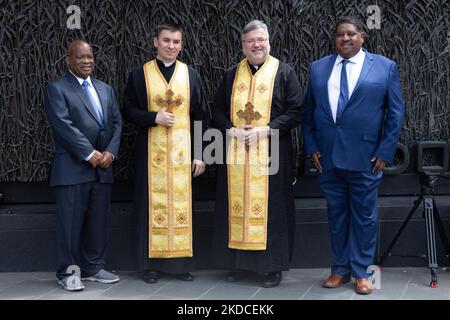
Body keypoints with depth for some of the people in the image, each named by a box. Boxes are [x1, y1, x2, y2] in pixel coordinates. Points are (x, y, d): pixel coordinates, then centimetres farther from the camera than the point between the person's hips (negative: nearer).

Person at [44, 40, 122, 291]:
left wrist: (110, 152, -5)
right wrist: (90, 153, -16)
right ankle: (68, 271, 9)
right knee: (71, 221, -1)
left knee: (99, 221, 9)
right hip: (72, 167, -5)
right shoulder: (56, 89, -2)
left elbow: (117, 122, 11)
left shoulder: (106, 89, 17)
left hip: (103, 166, 6)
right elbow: (64, 125, -12)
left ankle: (94, 267, 20)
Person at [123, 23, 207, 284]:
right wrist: (154, 118, -14)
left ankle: (182, 262, 14)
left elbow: (200, 117, 6)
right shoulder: (140, 75, 3)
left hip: (182, 150, 1)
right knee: (153, 203, 2)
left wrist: (200, 154, 0)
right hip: (151, 151, -1)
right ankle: (152, 263, 11)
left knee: (182, 203, 4)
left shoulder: (191, 75, 6)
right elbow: (128, 111, 4)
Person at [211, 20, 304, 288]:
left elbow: (296, 111, -4)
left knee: (271, 208, 0)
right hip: (236, 153, 3)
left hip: (271, 152, -3)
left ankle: (273, 266, 9)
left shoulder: (284, 73, 2)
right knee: (237, 207, 5)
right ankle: (239, 262, 16)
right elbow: (218, 110, 13)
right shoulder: (232, 75, 12)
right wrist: (231, 130, -7)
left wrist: (266, 130, -14)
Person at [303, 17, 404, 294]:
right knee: (336, 214, 10)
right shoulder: (318, 68, 10)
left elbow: (396, 113, 0)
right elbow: (308, 111, 12)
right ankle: (341, 269, 22)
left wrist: (385, 152, -6)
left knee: (364, 216, 5)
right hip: (327, 157, 3)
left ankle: (361, 273, 17)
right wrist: (311, 147, 3)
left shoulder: (385, 67, 1)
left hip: (365, 157, -3)